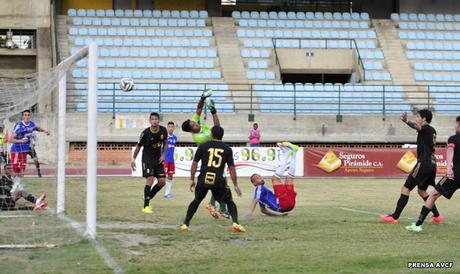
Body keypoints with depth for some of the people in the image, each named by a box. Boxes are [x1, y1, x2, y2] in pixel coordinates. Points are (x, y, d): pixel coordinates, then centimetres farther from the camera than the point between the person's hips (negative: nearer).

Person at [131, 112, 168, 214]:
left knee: (161, 181, 0)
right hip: (147, 158, -5)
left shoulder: (163, 130, -5)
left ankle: (148, 198, 20)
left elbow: (165, 143, 11)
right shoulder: (145, 133, -17)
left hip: (158, 159, 5)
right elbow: (138, 146, -4)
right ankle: (146, 206, -11)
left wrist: (163, 155, -1)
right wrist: (133, 159, -3)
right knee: (150, 180, -16)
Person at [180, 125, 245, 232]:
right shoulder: (227, 149, 8)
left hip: (203, 180, 1)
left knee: (196, 201, 24)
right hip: (218, 181, -1)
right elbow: (231, 168, 6)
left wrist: (192, 180, 13)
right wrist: (235, 185, 11)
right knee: (229, 202, 16)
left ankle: (185, 224, 21)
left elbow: (194, 163, 6)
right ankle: (235, 223, -5)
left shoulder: (203, 146, 9)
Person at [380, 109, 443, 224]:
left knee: (406, 188, -5)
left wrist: (406, 121, -51)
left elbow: (417, 126, -34)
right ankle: (437, 216, 20)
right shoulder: (432, 130, 16)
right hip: (432, 164, 9)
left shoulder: (426, 128, -10)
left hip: (424, 164, -9)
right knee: (421, 190, 23)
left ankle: (394, 217, -7)